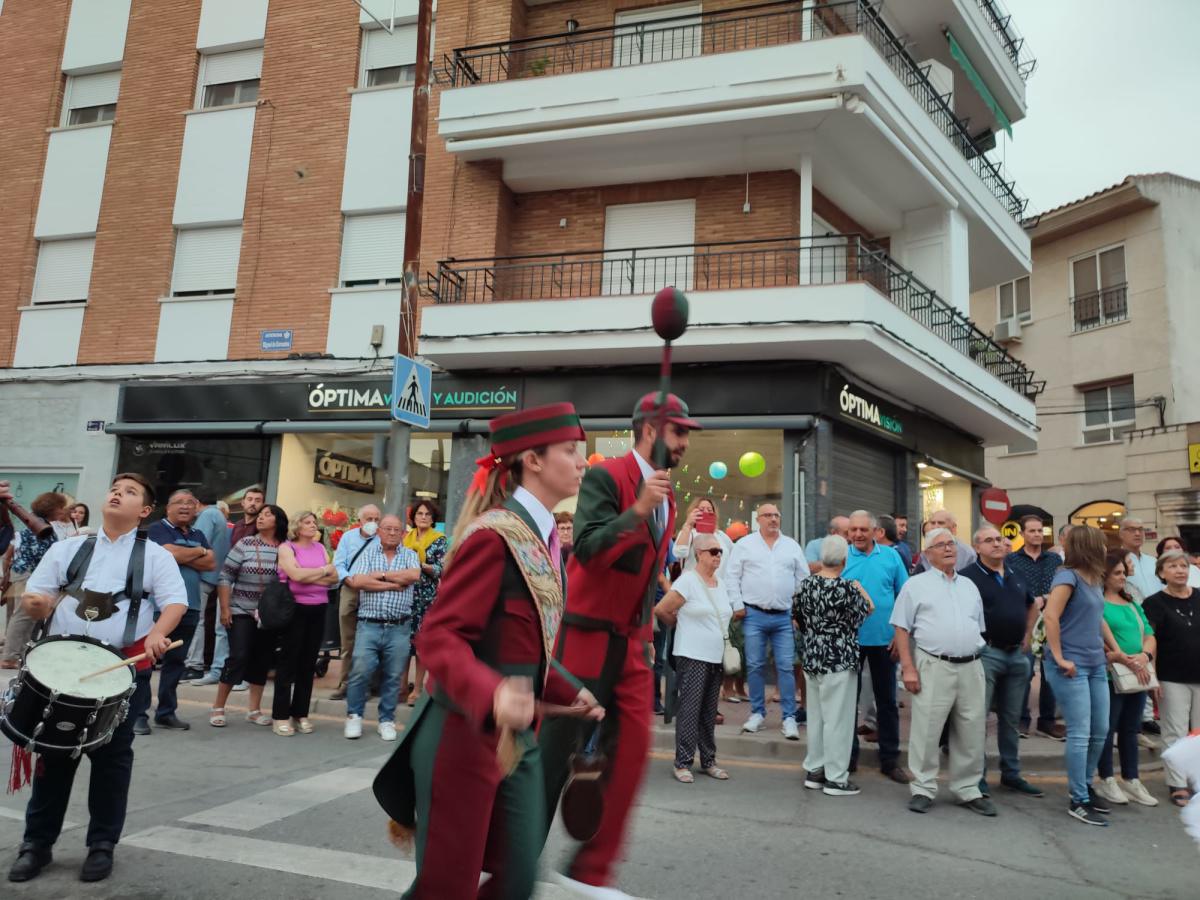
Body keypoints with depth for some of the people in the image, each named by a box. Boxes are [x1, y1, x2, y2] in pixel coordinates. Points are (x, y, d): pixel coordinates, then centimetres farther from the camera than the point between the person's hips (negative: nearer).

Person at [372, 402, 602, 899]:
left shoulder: (544, 537, 9)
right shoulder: (494, 535, -19)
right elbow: (438, 635, -24)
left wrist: (568, 694, 13)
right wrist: (491, 694, -39)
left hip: (520, 738, 9)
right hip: (466, 736, -8)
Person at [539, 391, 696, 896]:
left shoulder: (666, 498, 12)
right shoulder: (606, 477, -13)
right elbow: (587, 551, -23)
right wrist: (639, 508, -31)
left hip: (633, 642, 7)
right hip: (589, 634, -7)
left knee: (632, 751, 3)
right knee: (556, 750, 4)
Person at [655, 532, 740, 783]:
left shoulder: (720, 583, 11)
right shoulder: (688, 581, -12)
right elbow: (661, 610, -12)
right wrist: (680, 625, 2)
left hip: (716, 656, 7)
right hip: (692, 656, -7)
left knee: (709, 713, 13)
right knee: (689, 710, -3)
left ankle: (708, 761, 23)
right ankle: (683, 763, 6)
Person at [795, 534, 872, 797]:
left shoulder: (806, 584, 2)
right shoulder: (846, 588, -17)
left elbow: (797, 619, 11)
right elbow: (867, 609, 0)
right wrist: (860, 590, 17)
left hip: (811, 658, 7)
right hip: (839, 660, -6)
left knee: (816, 716, 15)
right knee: (838, 718, 2)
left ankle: (814, 770, 24)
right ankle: (836, 778, 9)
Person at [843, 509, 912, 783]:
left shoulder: (891, 556, 1)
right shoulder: (841, 556, -3)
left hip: (884, 640, 1)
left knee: (887, 701, 11)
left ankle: (890, 759, 23)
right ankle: (848, 756, 22)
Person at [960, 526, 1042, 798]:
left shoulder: (1016, 576, 12)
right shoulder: (969, 576, -10)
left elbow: (1032, 606, 28)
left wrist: (1027, 636, 19)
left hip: (1017, 654, 7)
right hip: (986, 653, -7)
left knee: (1011, 718, 16)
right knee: (978, 717, -2)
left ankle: (1011, 773, 28)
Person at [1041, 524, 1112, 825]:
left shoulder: (1095, 579, 11)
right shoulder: (1068, 576, -14)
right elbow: (1050, 615, -23)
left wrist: (1108, 647, 14)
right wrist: (1059, 658, -21)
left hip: (1095, 664, 8)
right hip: (1071, 666, -8)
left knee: (1101, 731, 14)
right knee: (1080, 733, -4)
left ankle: (1085, 786, 32)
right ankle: (1078, 801, 7)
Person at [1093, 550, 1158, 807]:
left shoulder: (1132, 604, 16)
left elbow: (1149, 635, 11)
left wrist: (1144, 655, -8)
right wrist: (1123, 658, -21)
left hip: (1137, 676, 7)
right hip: (1110, 675, -7)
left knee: (1130, 730, 14)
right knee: (1108, 729, 2)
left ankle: (1131, 781, 24)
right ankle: (1106, 780, 13)